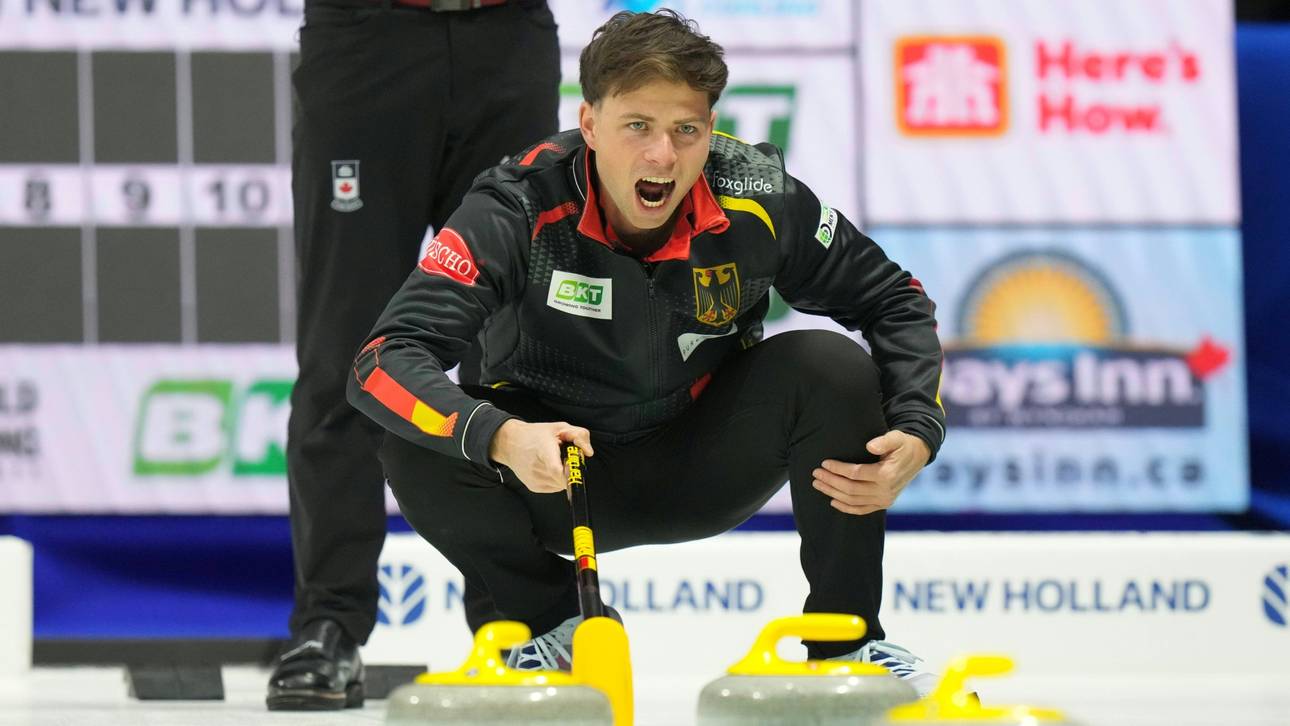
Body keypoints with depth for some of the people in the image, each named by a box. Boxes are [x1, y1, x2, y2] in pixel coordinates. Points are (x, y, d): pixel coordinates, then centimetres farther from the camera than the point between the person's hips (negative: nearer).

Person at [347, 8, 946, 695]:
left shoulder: (759, 200, -19)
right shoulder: (520, 207, -26)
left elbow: (894, 303, -4)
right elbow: (385, 361, -32)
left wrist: (916, 434, -22)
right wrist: (498, 437, -50)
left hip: (704, 470, 2)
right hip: (561, 476, -1)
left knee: (830, 367, -24)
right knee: (418, 450, -30)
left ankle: (847, 641, -6)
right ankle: (547, 624, 0)